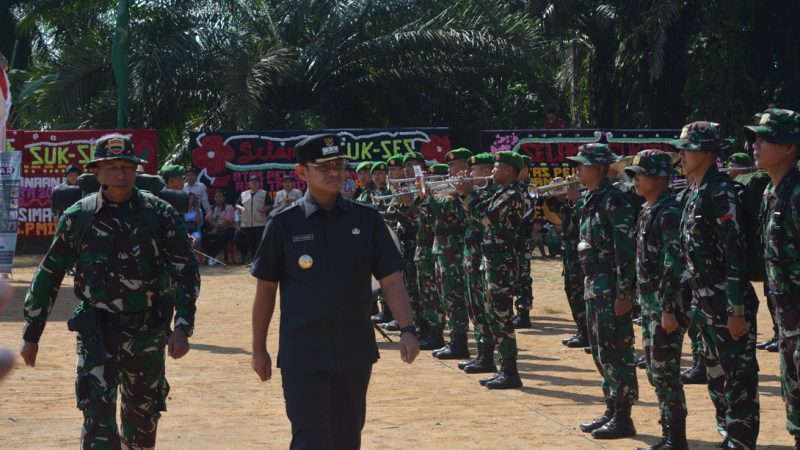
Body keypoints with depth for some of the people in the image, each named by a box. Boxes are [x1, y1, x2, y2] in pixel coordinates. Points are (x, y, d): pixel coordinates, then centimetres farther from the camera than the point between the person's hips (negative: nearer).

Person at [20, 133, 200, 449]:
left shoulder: (160, 214, -4)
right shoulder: (77, 217, -2)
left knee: (143, 411, 15)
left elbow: (186, 272, -4)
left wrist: (183, 328, -15)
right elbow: (48, 277, 7)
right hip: (97, 331, -1)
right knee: (97, 413, -13)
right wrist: (31, 335, 9)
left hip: (148, 332, 1)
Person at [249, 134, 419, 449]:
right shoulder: (283, 223, -2)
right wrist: (258, 349, 5)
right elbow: (265, 289, 4)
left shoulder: (367, 219, 3)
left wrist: (407, 329, -12)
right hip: (303, 356, -2)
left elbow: (391, 279, 2)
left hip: (356, 353, 3)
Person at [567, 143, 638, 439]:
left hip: (611, 288, -10)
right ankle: (612, 411, 23)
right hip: (593, 285, 10)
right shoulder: (590, 200, 14)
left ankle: (623, 418, 1)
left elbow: (627, 250, -19)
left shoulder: (614, 201, -15)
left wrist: (623, 293, -21)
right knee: (600, 352, 14)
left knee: (615, 353, -5)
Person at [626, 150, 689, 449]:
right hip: (649, 301, 10)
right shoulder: (647, 212, 14)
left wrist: (669, 309, -23)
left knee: (665, 371, -6)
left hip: (667, 303, -10)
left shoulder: (669, 213, -15)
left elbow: (674, 264, -20)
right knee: (654, 371, 13)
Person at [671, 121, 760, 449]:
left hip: (727, 301, -10)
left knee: (738, 375, -3)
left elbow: (735, 252, -19)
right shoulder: (694, 193, 13)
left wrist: (737, 311, -22)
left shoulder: (720, 190, -14)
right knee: (716, 373, 17)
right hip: (704, 301, 10)